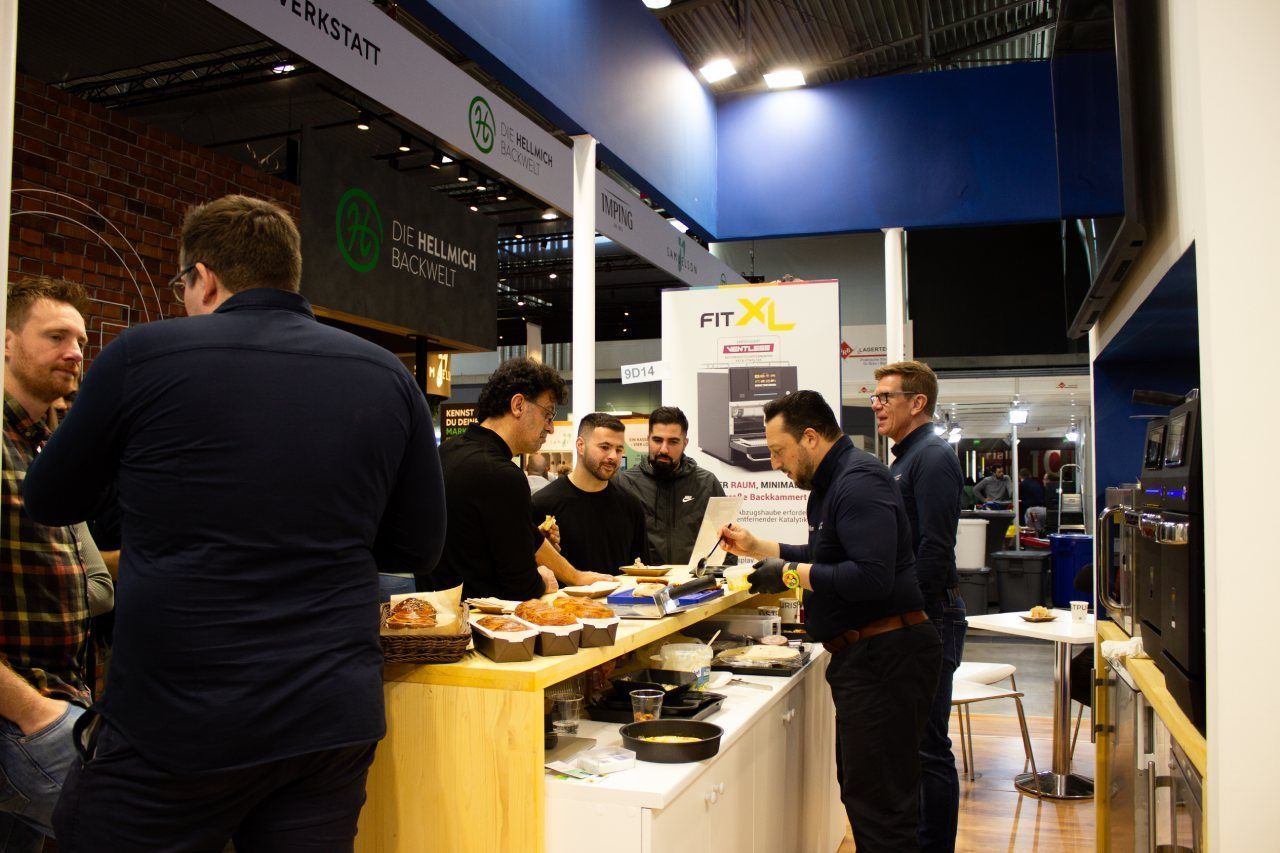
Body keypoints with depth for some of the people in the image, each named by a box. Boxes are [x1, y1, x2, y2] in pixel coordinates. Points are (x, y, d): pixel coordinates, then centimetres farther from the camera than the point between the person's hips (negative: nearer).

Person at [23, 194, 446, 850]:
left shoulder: (141, 356, -7)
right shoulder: (388, 377, 0)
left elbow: (51, 502, 8)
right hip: (335, 719, 3)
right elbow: (417, 546, 6)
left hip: (173, 723, -3)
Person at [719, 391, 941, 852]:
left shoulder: (859, 481, -18)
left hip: (884, 656, -11)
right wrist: (756, 547, 21)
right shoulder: (829, 483, 15)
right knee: (860, 789, 19)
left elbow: (872, 576, -29)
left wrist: (790, 573, -19)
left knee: (879, 804, -4)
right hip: (860, 655, 11)